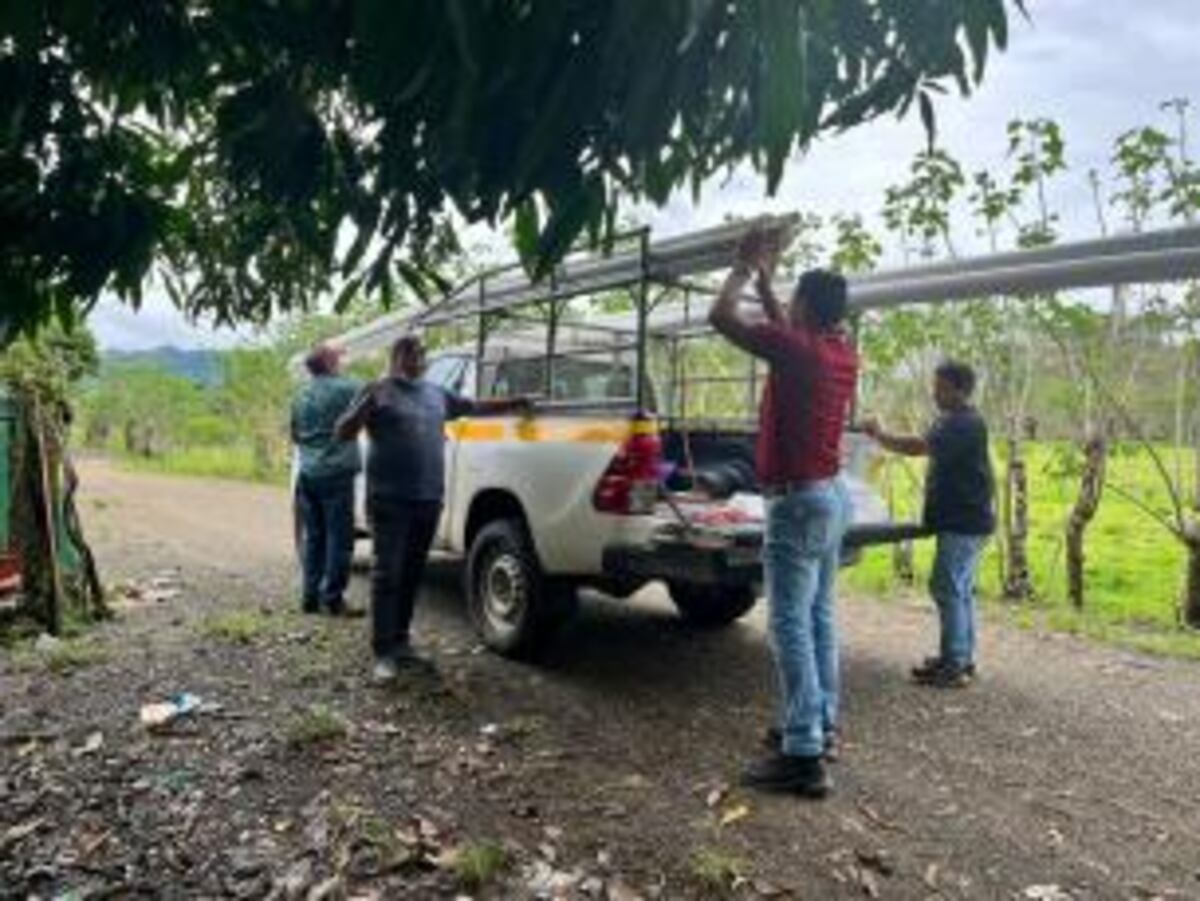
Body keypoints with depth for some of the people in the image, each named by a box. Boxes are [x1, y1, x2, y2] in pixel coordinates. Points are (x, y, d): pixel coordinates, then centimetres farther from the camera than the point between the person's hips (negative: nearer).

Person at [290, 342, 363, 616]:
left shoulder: (301, 396, 13)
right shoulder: (346, 388, -9)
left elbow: (295, 436, 20)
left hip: (308, 473, 7)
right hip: (336, 472, -7)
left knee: (313, 537, 12)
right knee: (338, 537, -2)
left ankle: (311, 596, 16)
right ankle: (332, 598, 0)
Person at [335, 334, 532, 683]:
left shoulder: (436, 393, 16)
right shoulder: (379, 392, 0)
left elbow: (473, 406, 30)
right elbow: (343, 433, -5)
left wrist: (512, 404, 29)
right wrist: (367, 403, -20)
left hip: (428, 500, 6)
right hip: (390, 500, -5)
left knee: (411, 575, 11)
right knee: (387, 575, -5)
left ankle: (401, 643, 22)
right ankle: (383, 653, 0)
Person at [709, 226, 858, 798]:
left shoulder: (797, 348, -16)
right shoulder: (843, 353, 8)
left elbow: (720, 316, -10)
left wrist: (745, 267, 4)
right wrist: (764, 279, 28)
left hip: (799, 500, -9)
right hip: (831, 495, 9)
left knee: (791, 623, -7)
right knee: (818, 616, 16)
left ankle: (804, 756, -5)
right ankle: (821, 724, 26)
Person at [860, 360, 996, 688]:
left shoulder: (966, 424, -18)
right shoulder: (952, 421, 16)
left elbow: (920, 446, -27)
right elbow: (928, 448, 18)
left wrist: (880, 435, -18)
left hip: (963, 522, -11)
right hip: (961, 520, 11)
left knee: (948, 588, -8)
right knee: (960, 590, 15)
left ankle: (954, 666, -2)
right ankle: (962, 659, 25)